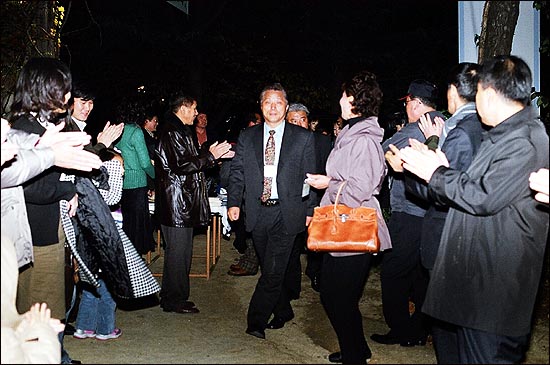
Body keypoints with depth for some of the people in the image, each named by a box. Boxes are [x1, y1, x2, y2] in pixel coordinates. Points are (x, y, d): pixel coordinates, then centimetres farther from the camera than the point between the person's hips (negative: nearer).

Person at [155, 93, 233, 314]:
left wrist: (216, 154, 13)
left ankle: (174, 297, 25)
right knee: (177, 252, -3)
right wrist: (210, 156, -15)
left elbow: (191, 161, 22)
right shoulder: (171, 133, -14)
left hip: (184, 203, 11)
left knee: (182, 251, 15)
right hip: (176, 202, -11)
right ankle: (173, 301, 7)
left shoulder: (180, 131, 20)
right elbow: (180, 165, -22)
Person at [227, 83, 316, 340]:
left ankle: (257, 321, 4)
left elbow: (310, 178, 3)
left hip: (287, 213, -3)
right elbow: (237, 173, 9)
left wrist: (310, 211, -1)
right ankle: (283, 311, 32)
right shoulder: (247, 137, 9)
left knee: (273, 270, -8)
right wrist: (234, 202, -4)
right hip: (257, 212, 3)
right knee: (269, 268, 14)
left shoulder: (303, 138, 2)